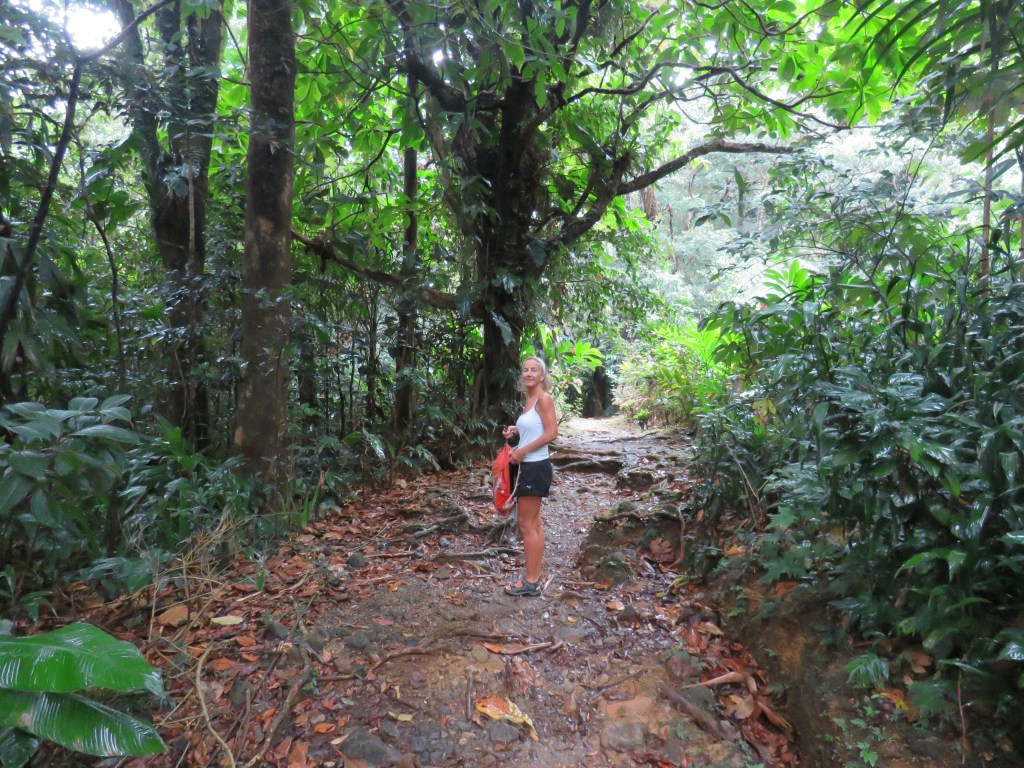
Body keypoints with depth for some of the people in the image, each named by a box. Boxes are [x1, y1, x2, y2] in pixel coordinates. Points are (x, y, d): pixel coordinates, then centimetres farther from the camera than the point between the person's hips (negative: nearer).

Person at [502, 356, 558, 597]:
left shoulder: (543, 399, -13)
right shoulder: (529, 400, 13)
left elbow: (551, 432, -21)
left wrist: (521, 451, -19)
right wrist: (515, 430, 5)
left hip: (535, 467, -10)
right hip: (527, 466, 10)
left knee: (527, 524, -4)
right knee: (533, 523, 15)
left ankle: (530, 582, 5)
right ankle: (535, 573, 25)